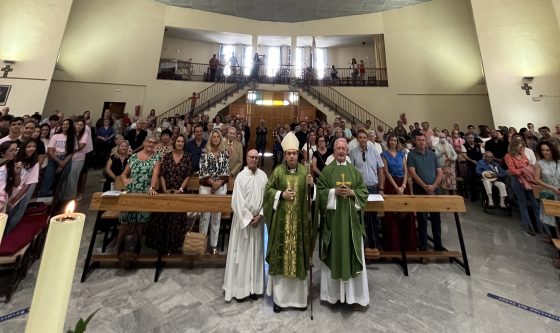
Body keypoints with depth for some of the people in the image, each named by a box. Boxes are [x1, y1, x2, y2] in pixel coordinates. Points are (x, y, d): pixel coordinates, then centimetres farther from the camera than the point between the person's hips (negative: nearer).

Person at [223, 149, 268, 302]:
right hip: (243, 218, -3)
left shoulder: (263, 176, 0)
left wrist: (259, 215, -8)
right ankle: (240, 288, 24)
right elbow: (238, 200, -11)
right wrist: (248, 218, -11)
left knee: (255, 253, 13)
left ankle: (254, 287, 28)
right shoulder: (240, 176, -10)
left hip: (257, 219, 3)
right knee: (241, 253, 8)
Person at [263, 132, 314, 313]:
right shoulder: (278, 171, 0)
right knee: (281, 254, 7)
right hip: (282, 220, -1)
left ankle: (299, 296, 31)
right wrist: (281, 194, -12)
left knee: (299, 253, 10)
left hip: (300, 220, 1)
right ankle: (279, 296, 27)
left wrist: (312, 185, -16)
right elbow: (268, 190, 3)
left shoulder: (305, 170, 3)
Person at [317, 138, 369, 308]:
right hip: (332, 216, -2)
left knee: (352, 252, 7)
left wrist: (352, 193, -11)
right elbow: (320, 191, -2)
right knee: (334, 251, 6)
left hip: (350, 217, 2)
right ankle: (333, 290, 23)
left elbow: (364, 191, 6)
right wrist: (334, 191, -16)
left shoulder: (355, 171, 8)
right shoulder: (326, 170, 2)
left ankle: (353, 292, 23)